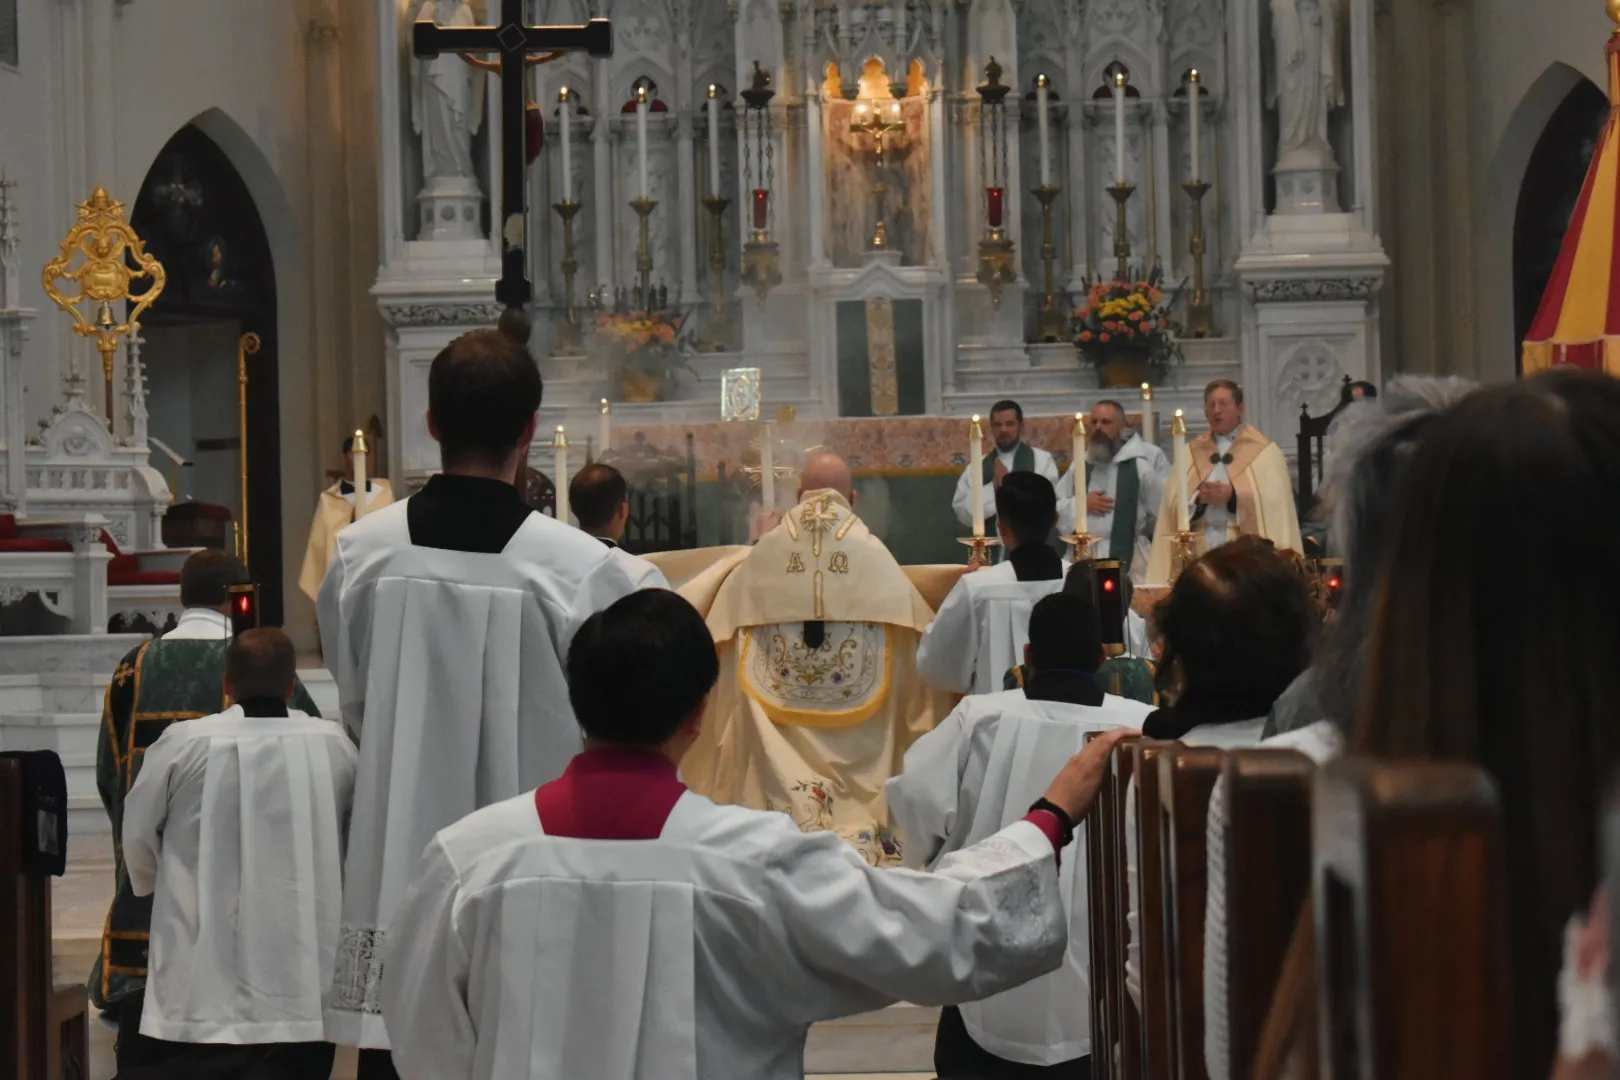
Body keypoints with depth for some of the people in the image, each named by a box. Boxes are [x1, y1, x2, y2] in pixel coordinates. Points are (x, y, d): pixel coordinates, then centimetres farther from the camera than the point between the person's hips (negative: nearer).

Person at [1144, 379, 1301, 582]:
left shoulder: (1264, 452, 5)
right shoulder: (1190, 453, 15)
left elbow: (1274, 504, -5)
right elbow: (1173, 504, 6)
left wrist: (1234, 497, -16)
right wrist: (1197, 498, -13)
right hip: (1199, 554, 3)